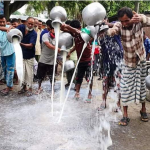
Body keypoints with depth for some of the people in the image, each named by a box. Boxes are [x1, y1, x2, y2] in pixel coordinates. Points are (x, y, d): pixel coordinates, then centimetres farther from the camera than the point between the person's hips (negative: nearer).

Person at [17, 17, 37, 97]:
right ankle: (24, 86, 27)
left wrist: (21, 43, -41)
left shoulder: (34, 33, -18)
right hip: (21, 55, 4)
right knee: (22, 72, 13)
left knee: (29, 73, 2)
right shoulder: (21, 27, -7)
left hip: (29, 56, -4)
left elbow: (30, 46, -25)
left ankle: (30, 88, 14)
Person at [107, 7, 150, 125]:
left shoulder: (139, 22, -16)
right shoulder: (119, 25, -17)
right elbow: (111, 31, -38)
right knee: (125, 88, -2)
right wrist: (111, 31, -62)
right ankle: (125, 115, 8)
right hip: (128, 62, 0)